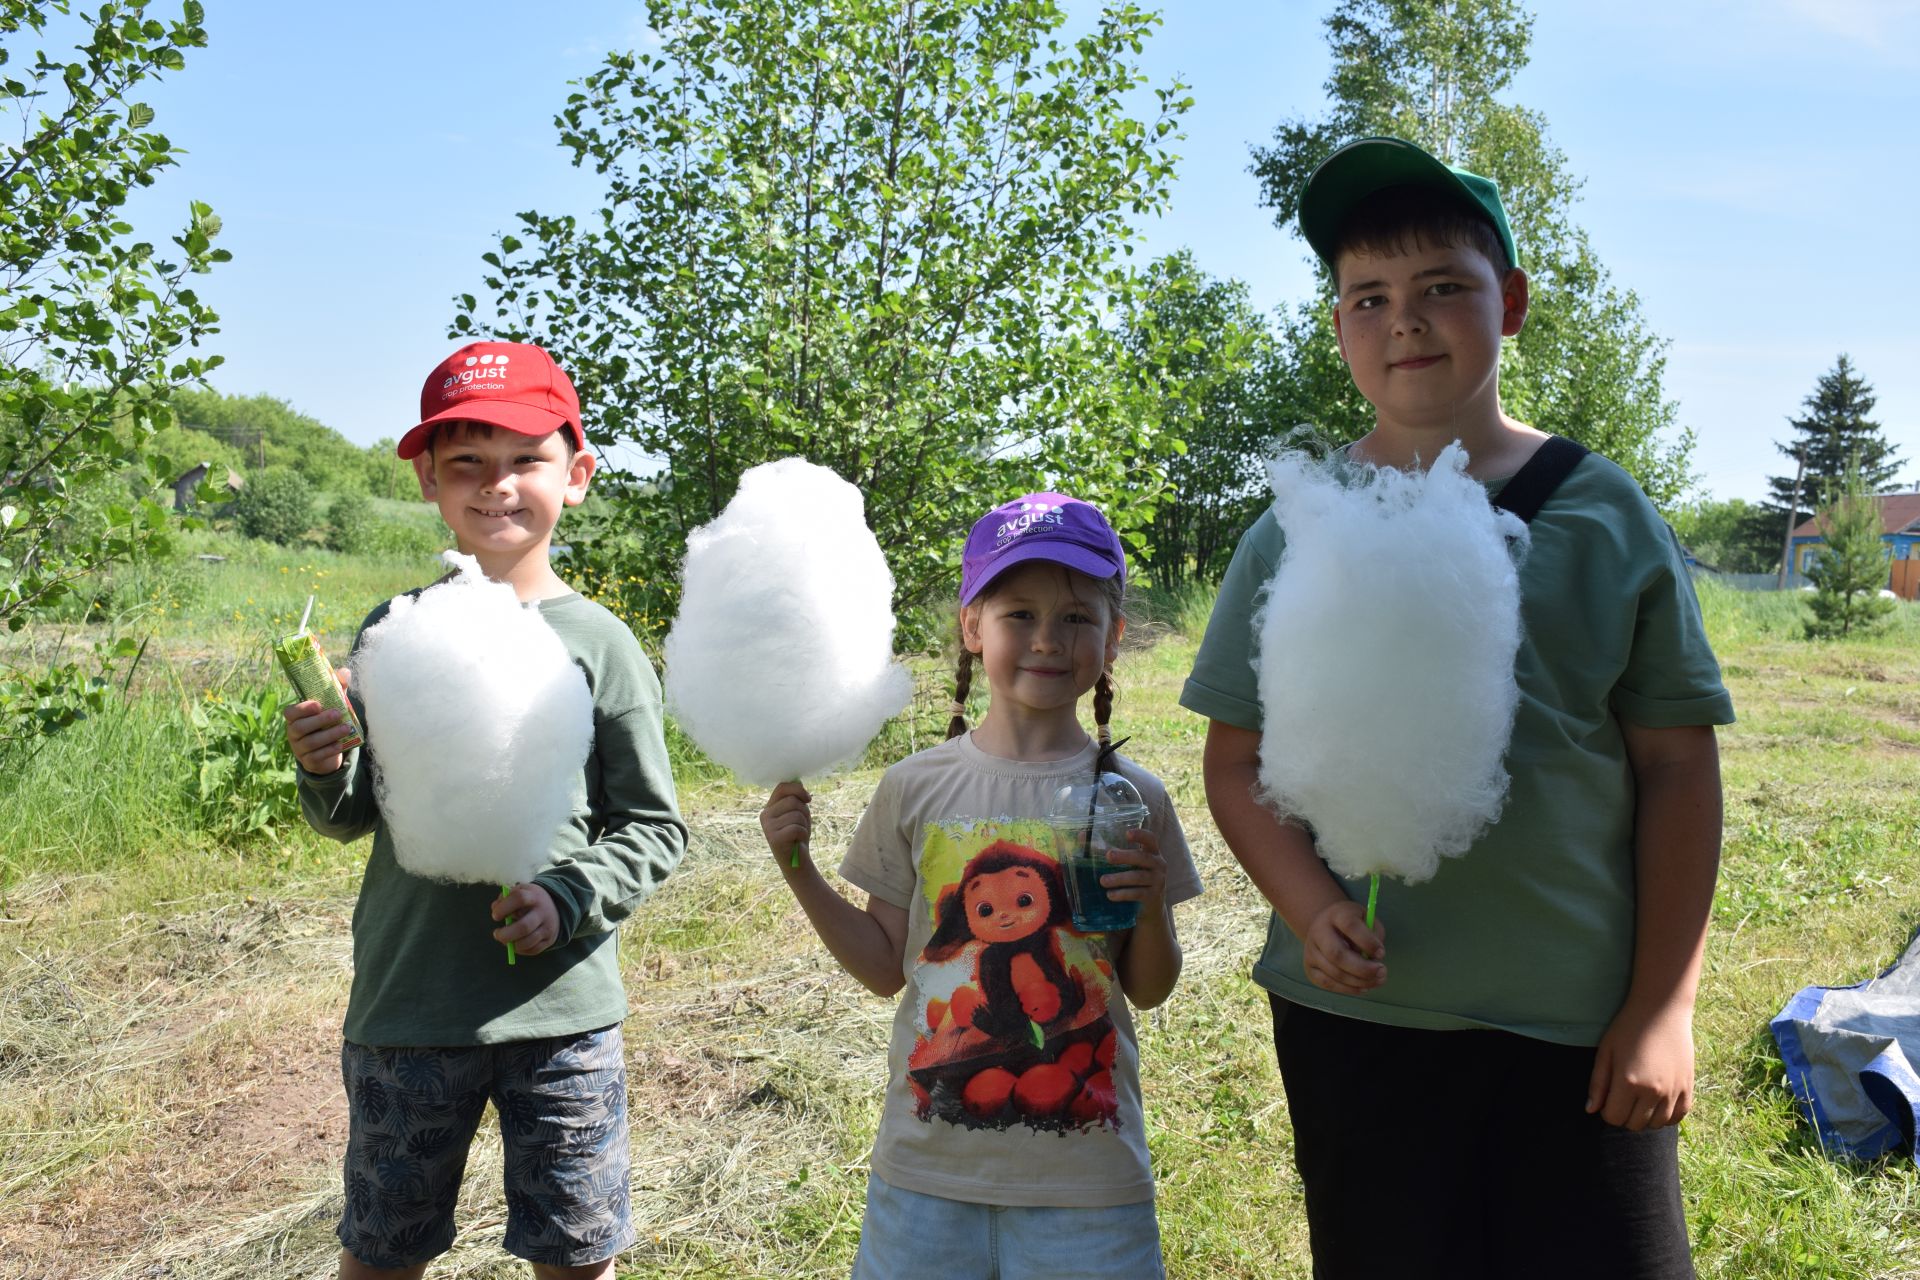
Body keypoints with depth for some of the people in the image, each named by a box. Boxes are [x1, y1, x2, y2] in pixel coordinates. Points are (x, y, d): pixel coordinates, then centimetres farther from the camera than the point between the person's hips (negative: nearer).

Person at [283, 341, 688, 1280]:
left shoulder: (598, 645, -5)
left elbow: (655, 830, -1)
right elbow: (354, 818, 10)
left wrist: (569, 900, -16)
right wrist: (325, 774, -11)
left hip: (561, 1010, -1)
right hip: (402, 1003, 2)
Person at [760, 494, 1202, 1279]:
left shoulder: (1129, 798, -3)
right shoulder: (917, 789, -2)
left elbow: (1149, 990, 4)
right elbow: (886, 968, 4)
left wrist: (1151, 909, -14)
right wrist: (799, 868, -5)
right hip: (927, 1166, 1)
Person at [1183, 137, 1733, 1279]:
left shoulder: (1606, 517, -1)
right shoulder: (1296, 534, 0)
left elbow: (1677, 765, 1)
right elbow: (1238, 762, 2)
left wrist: (1664, 1007, -2)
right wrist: (1310, 910, -15)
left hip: (1580, 1028, 0)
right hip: (1356, 1016, 1)